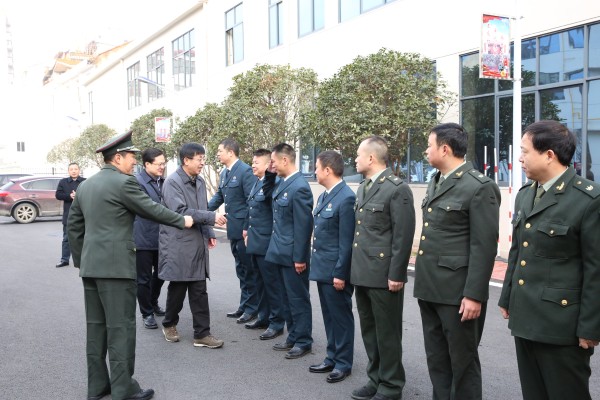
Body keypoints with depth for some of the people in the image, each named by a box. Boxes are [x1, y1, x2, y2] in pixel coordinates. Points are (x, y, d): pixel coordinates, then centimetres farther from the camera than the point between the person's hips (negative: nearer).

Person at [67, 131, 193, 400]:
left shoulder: (85, 185, 13)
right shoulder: (123, 182, -11)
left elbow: (74, 226, 17)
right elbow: (152, 210, -5)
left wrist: (79, 260, 24)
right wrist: (182, 221, 9)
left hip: (91, 265, 8)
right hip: (116, 265, -8)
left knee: (96, 326, 12)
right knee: (120, 327, -2)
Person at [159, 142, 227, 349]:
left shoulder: (200, 181, 11)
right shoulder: (172, 182, -12)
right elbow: (181, 211, -22)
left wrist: (209, 233, 9)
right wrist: (212, 216, -23)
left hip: (197, 244, 6)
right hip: (178, 245, -6)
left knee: (199, 291, 5)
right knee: (177, 288, 7)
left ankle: (202, 334, 10)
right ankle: (169, 324, 30)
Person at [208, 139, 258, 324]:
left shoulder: (245, 171, -15)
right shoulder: (224, 173, 11)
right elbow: (219, 195, 16)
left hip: (245, 228, -8)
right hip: (233, 229, 9)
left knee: (248, 269, 2)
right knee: (241, 268, 17)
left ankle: (251, 308, 14)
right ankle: (244, 305, 28)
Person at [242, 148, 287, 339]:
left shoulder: (272, 184, -15)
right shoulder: (256, 184, 14)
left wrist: (270, 173, -38)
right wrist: (247, 230, 19)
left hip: (266, 243, -10)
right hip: (255, 242, 10)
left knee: (273, 283, 1)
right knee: (261, 282, 19)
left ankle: (276, 323, 11)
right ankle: (264, 317, 31)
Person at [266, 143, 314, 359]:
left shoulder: (299, 187, -20)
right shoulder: (283, 183, 8)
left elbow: (303, 225, -20)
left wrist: (300, 257, -19)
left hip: (293, 254, -9)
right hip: (281, 252, 9)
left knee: (299, 299, 4)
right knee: (288, 298, 18)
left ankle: (303, 341, 17)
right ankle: (293, 337, 30)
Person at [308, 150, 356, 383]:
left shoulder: (346, 198, -18)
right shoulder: (324, 196, 11)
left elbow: (346, 240, -19)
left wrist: (340, 273, -18)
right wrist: (316, 264, 15)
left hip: (335, 270, -9)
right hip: (322, 268, 9)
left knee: (341, 316, 5)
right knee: (329, 316, 17)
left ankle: (343, 363, 18)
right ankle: (332, 358, 29)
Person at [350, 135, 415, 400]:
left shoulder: (397, 189, -13)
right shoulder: (362, 187, 13)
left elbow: (404, 236, -16)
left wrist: (396, 275, -17)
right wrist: (354, 267, 15)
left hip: (384, 275, -8)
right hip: (362, 273, 8)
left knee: (387, 333, 4)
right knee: (369, 331, 17)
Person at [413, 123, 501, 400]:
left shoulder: (480, 187, -13)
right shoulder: (435, 183, 13)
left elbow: (484, 247, -16)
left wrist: (474, 295, -18)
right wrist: (423, 282, 17)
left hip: (458, 291, -8)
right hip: (430, 288, 8)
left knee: (462, 360, 7)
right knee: (436, 359, 17)